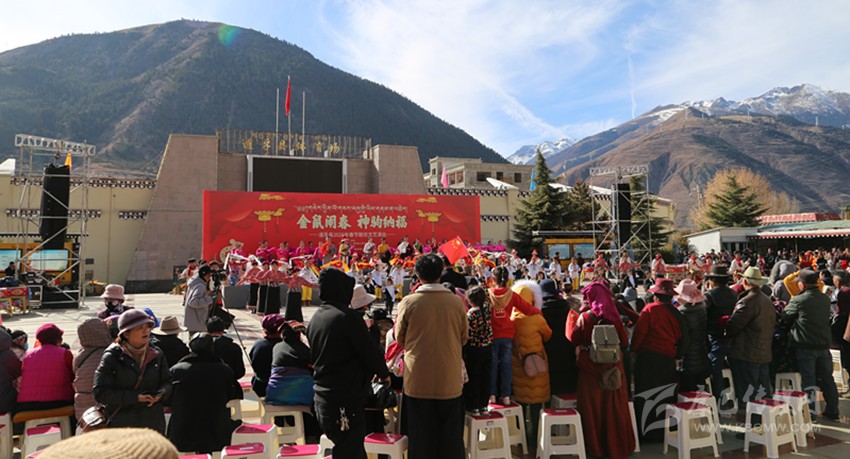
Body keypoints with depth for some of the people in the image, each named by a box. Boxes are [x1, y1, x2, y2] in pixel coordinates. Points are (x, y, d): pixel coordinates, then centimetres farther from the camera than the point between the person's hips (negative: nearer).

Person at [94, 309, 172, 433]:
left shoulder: (156, 355, 4)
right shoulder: (112, 357, -7)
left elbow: (167, 382, 10)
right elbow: (100, 393, -11)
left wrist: (160, 394, -13)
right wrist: (134, 397, -19)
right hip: (121, 425, -3)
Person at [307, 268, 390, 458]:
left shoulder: (315, 318, 7)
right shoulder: (348, 316, -17)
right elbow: (370, 352, -15)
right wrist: (384, 373, 6)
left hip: (322, 396, 8)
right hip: (346, 399, -8)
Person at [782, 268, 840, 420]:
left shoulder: (798, 300, -15)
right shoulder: (825, 299, 2)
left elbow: (785, 317, -4)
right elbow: (826, 318, 15)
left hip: (805, 346, -5)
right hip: (824, 344, 5)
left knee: (808, 379, 2)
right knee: (827, 379, 15)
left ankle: (810, 411, 7)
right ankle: (832, 411, 24)